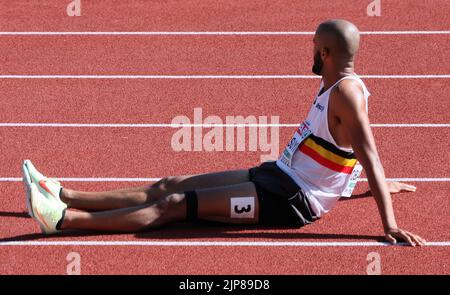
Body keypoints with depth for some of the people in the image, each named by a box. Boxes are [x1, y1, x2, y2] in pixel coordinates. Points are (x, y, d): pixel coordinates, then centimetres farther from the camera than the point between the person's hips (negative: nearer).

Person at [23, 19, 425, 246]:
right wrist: (380, 185, 39)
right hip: (278, 177, 10)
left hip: (290, 200, -10)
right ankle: (60, 196, 6)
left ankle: (65, 219, -20)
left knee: (176, 204, -16)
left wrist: (390, 224, -32)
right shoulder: (337, 88, 11)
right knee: (169, 187, 5)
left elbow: (370, 156, -26)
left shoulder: (346, 92, -20)